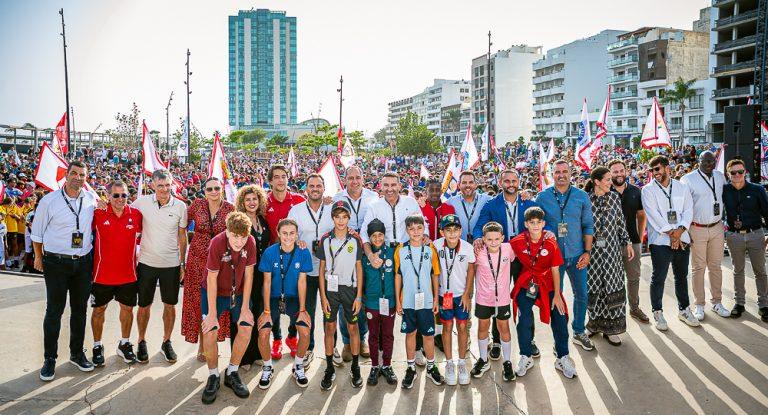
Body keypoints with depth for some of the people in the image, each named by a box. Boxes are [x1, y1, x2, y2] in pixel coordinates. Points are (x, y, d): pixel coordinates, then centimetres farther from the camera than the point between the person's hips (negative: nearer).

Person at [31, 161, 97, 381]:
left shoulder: (92, 200, 2)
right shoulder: (49, 200, -6)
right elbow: (37, 231, 3)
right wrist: (39, 257, 5)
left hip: (83, 262, 3)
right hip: (56, 263, -3)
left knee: (80, 309, 12)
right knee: (54, 311, 2)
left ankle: (77, 353, 26)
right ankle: (50, 358, 15)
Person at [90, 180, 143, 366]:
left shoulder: (136, 215, -4)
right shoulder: (98, 214, -8)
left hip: (128, 273, 2)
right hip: (103, 273, -1)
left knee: (127, 308, 12)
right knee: (99, 309, 11)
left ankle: (124, 344, 30)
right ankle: (97, 346, 28)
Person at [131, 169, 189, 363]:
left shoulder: (180, 206, -3)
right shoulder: (142, 202, -6)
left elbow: (182, 236, 5)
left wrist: (183, 263, 6)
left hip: (171, 264, 1)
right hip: (147, 262, 0)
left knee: (170, 305, 11)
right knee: (144, 305, 10)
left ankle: (166, 342, 28)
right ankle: (141, 342, 30)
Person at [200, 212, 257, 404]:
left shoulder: (250, 242, -19)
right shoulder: (217, 243, -27)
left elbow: (248, 274, -11)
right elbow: (212, 279, -22)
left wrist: (245, 308, -11)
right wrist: (212, 314, -20)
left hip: (239, 292, 3)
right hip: (214, 292, -2)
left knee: (246, 328, -10)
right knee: (209, 331, -16)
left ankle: (232, 374, 11)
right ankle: (213, 377, 7)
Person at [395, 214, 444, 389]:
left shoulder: (430, 249, -2)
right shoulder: (400, 250, -3)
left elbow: (435, 275, 4)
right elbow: (397, 276, 2)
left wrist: (436, 299, 3)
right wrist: (397, 300, 1)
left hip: (426, 301, 0)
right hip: (407, 301, 0)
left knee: (429, 334, 8)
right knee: (410, 334, 11)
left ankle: (431, 367, 27)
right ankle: (411, 368, 25)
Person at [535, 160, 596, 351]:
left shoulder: (582, 196, 1)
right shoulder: (542, 197, -3)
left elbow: (588, 226, 3)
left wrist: (587, 252, -2)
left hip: (577, 255, 2)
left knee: (581, 294, 10)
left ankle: (579, 332, 30)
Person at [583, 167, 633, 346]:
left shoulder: (614, 197, 3)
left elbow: (621, 222, 10)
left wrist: (627, 242, 8)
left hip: (611, 249, 2)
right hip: (592, 250, -2)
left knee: (612, 287, 2)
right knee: (593, 287, 5)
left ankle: (610, 328, 12)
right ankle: (595, 323, 23)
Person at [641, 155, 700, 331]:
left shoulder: (682, 188, 10)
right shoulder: (648, 190, -1)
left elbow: (688, 211, 2)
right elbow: (653, 215, -10)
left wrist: (680, 230, -14)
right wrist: (671, 233, -15)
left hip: (682, 239, 4)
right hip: (660, 240, -4)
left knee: (682, 276, 15)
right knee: (658, 278, 0)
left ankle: (684, 310, 29)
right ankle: (657, 313, 12)